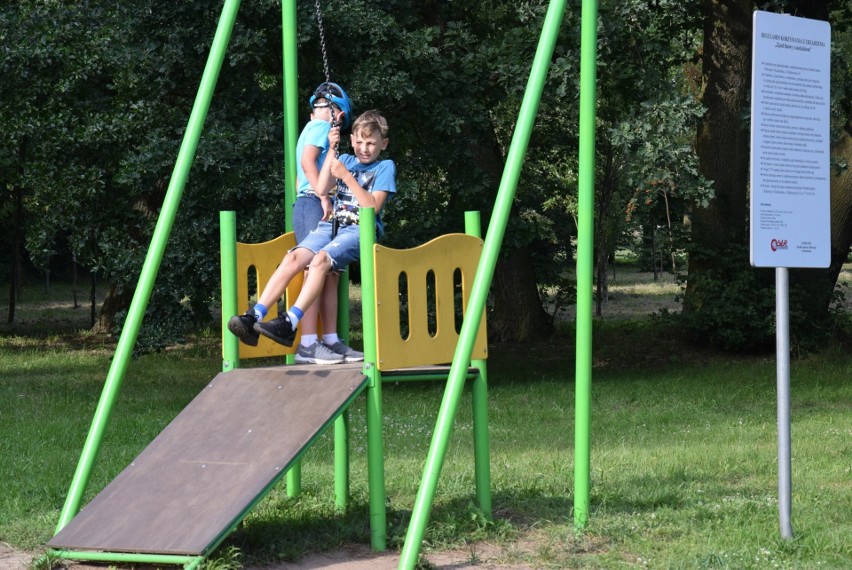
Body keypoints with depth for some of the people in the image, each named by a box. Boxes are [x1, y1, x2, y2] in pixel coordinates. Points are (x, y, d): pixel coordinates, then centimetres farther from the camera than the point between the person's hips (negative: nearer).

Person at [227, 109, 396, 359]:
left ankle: (290, 322, -42)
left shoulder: (385, 167, 7)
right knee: (294, 257, -23)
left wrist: (347, 176, -12)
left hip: (360, 229, -5)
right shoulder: (346, 160, 22)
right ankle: (254, 317, -33)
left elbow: (372, 206, -6)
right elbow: (321, 189, 8)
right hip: (331, 224, 5)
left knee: (321, 259, -34)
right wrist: (332, 151, 3)